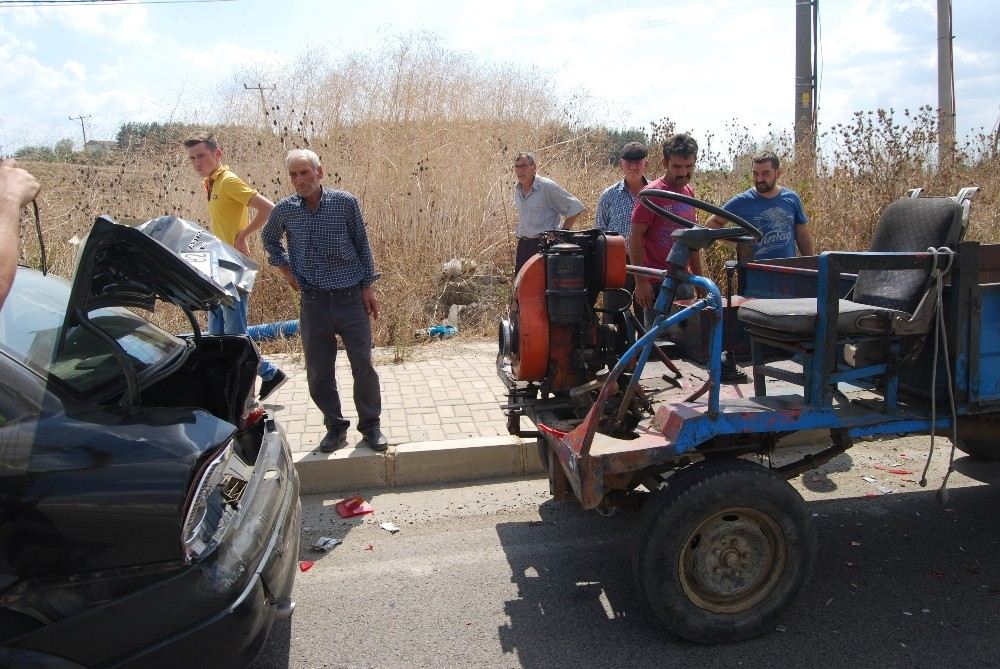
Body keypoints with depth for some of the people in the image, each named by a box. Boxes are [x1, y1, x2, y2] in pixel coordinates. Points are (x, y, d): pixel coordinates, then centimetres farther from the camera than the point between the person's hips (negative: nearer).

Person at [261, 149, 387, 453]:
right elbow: (269, 239, 21)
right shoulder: (285, 209, 0)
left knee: (363, 365, 2)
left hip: (351, 297, -2)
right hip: (313, 302, 2)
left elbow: (362, 245, 2)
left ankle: (370, 424, 19)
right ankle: (335, 426, 24)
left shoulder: (345, 202, -5)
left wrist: (368, 286, 1)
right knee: (318, 372, 7)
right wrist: (284, 268, 7)